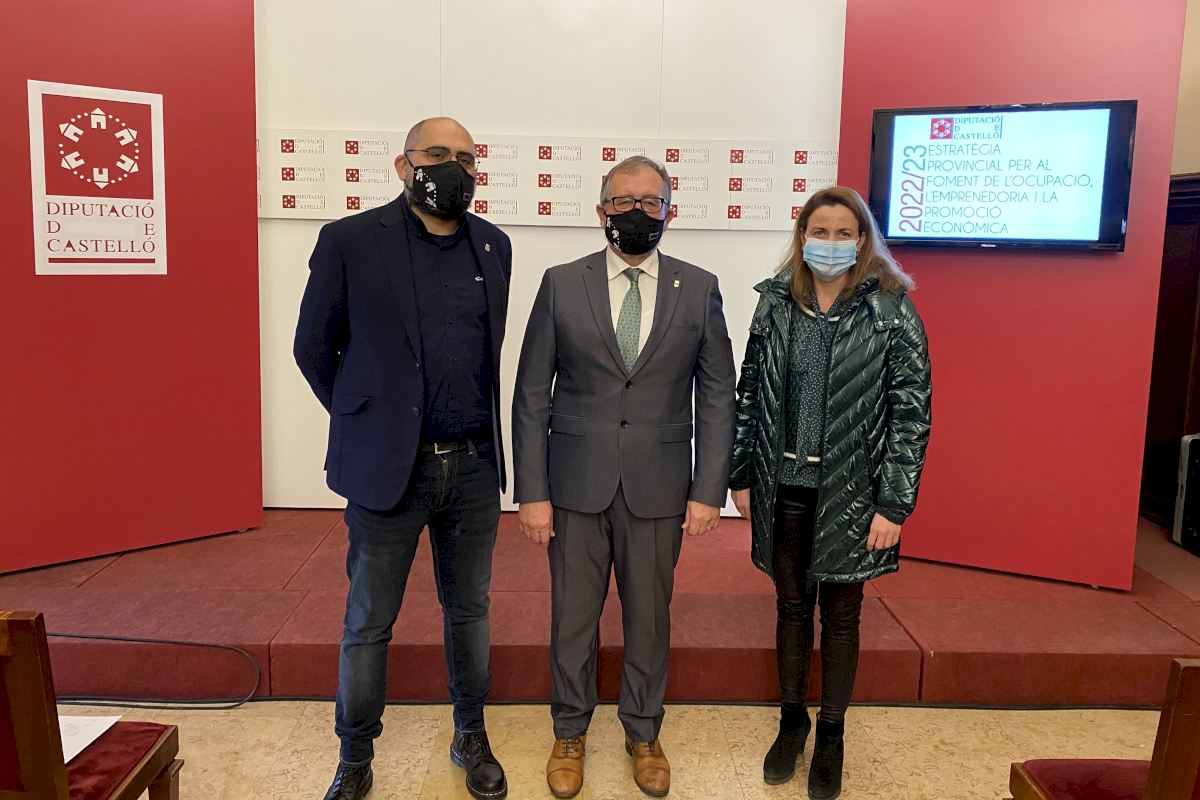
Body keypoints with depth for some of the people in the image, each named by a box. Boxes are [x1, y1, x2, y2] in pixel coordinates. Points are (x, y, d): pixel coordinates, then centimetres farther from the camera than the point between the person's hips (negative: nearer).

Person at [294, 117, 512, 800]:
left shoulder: (494, 246, 7)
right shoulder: (350, 242, -6)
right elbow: (314, 348, 2)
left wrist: (476, 426, 13)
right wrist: (365, 419, 6)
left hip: (474, 464, 4)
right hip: (388, 465, -3)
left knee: (470, 610, 17)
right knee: (369, 624, 10)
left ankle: (472, 738, 36)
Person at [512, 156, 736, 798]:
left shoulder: (699, 289, 1)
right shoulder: (561, 284, -1)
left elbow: (717, 397, 2)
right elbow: (531, 397, -1)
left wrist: (708, 492, -3)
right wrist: (532, 492, -5)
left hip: (658, 488, 0)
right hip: (576, 485, 0)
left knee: (649, 617, 13)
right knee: (573, 617, 12)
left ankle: (643, 733, 36)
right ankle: (570, 732, 35)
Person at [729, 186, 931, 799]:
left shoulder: (892, 312, -8)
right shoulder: (775, 304, 2)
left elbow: (912, 413, -8)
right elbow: (750, 393, 6)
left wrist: (893, 506, -11)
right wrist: (741, 477, 5)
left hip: (849, 493, -2)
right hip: (783, 488, 3)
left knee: (840, 613, 12)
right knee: (792, 605, 16)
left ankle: (831, 733, 31)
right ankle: (791, 720, 35)